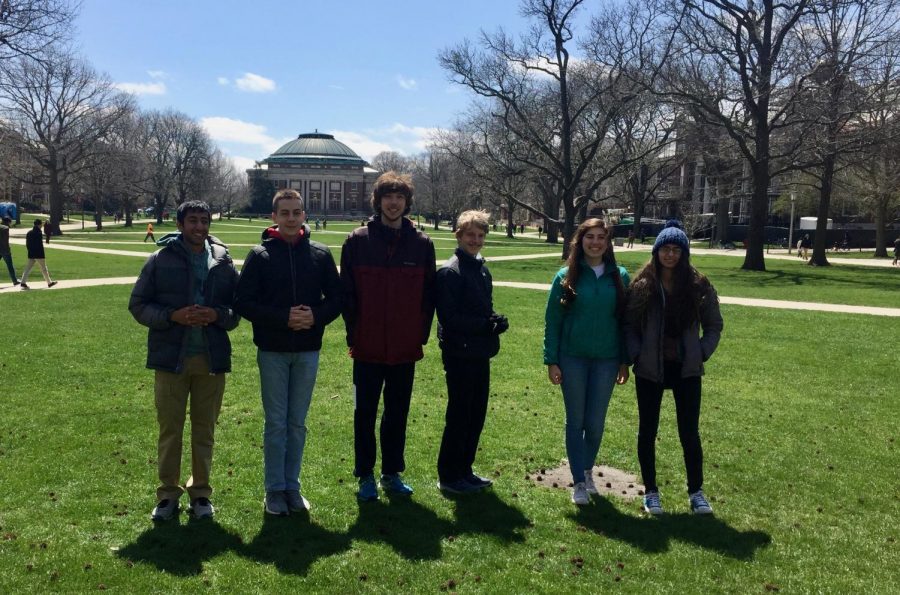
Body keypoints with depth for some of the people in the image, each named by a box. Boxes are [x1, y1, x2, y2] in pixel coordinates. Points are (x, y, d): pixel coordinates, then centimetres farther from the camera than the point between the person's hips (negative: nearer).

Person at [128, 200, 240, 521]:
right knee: (170, 428, 8)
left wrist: (217, 315, -13)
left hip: (211, 358, 1)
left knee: (204, 429, 11)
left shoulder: (223, 263, 4)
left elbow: (239, 306, 8)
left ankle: (200, 491, 25)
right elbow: (138, 305, 1)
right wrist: (173, 316, -15)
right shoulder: (160, 260, 0)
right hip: (171, 357, -1)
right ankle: (168, 493, 22)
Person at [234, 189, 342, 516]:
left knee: (297, 424, 11)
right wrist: (283, 318, -18)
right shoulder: (260, 255, -3)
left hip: (308, 351, 2)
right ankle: (274, 489, 18)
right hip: (272, 351, -2)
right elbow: (243, 302, -6)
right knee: (276, 423, 6)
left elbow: (336, 298, 6)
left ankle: (292, 486, 23)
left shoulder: (320, 254, 2)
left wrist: (316, 316, -14)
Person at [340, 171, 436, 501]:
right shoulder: (358, 241, -2)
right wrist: (353, 334, -5)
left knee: (398, 413, 13)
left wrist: (421, 334, 1)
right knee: (365, 413, 8)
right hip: (368, 348, -2)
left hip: (406, 349, 2)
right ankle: (366, 476, 21)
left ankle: (392, 474, 27)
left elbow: (429, 294, 6)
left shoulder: (421, 244, 2)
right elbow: (346, 292, -2)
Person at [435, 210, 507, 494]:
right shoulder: (450, 272, -13)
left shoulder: (482, 270, 13)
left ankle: (464, 469, 28)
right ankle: (448, 476, 14)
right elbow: (449, 317, -18)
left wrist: (496, 320, 0)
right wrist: (486, 325, -19)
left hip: (480, 353, 8)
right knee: (459, 415, 0)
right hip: (460, 354, -8)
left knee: (477, 413, 14)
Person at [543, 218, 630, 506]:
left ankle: (587, 470, 32)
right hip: (572, 359, -1)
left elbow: (626, 320, 6)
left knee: (596, 423, 7)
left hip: (606, 360, 1)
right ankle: (579, 482, 17)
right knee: (575, 421, 6)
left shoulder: (620, 276, 1)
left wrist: (625, 361, 5)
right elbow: (552, 320, -1)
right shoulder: (567, 276, -3)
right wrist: (551, 360, -4)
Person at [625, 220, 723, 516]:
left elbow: (714, 326, 8)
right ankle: (650, 491, 24)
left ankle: (696, 492, 23)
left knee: (690, 433, 6)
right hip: (649, 370, 0)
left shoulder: (698, 286, -1)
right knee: (647, 431, 9)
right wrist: (636, 355, -10)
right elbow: (629, 326, 2)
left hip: (686, 370, 0)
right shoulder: (641, 286, -3)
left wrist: (701, 353, -4)